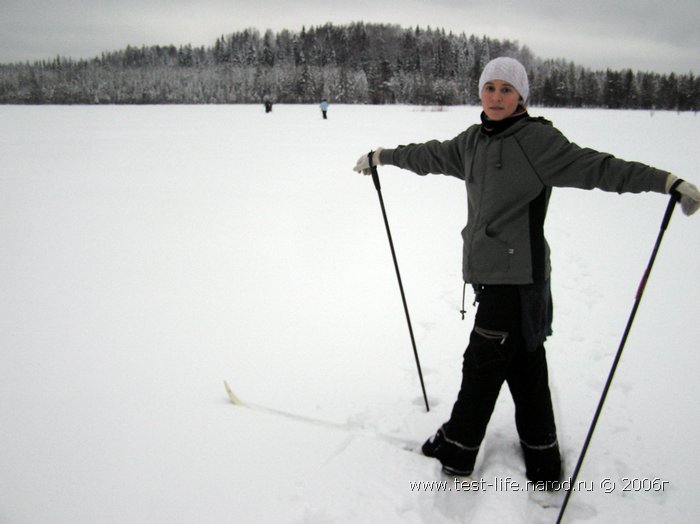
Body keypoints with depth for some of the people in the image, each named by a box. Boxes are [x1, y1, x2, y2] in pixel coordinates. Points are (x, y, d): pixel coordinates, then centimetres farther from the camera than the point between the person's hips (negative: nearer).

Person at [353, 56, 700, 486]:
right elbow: (430, 156, 26)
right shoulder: (473, 141, 11)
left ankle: (457, 451, 25)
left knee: (482, 364, 4)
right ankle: (542, 463, 28)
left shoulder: (537, 139, -10)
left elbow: (594, 166, -19)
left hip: (518, 273, -7)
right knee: (524, 366, 14)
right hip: (488, 269, 7)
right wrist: (380, 156, 37)